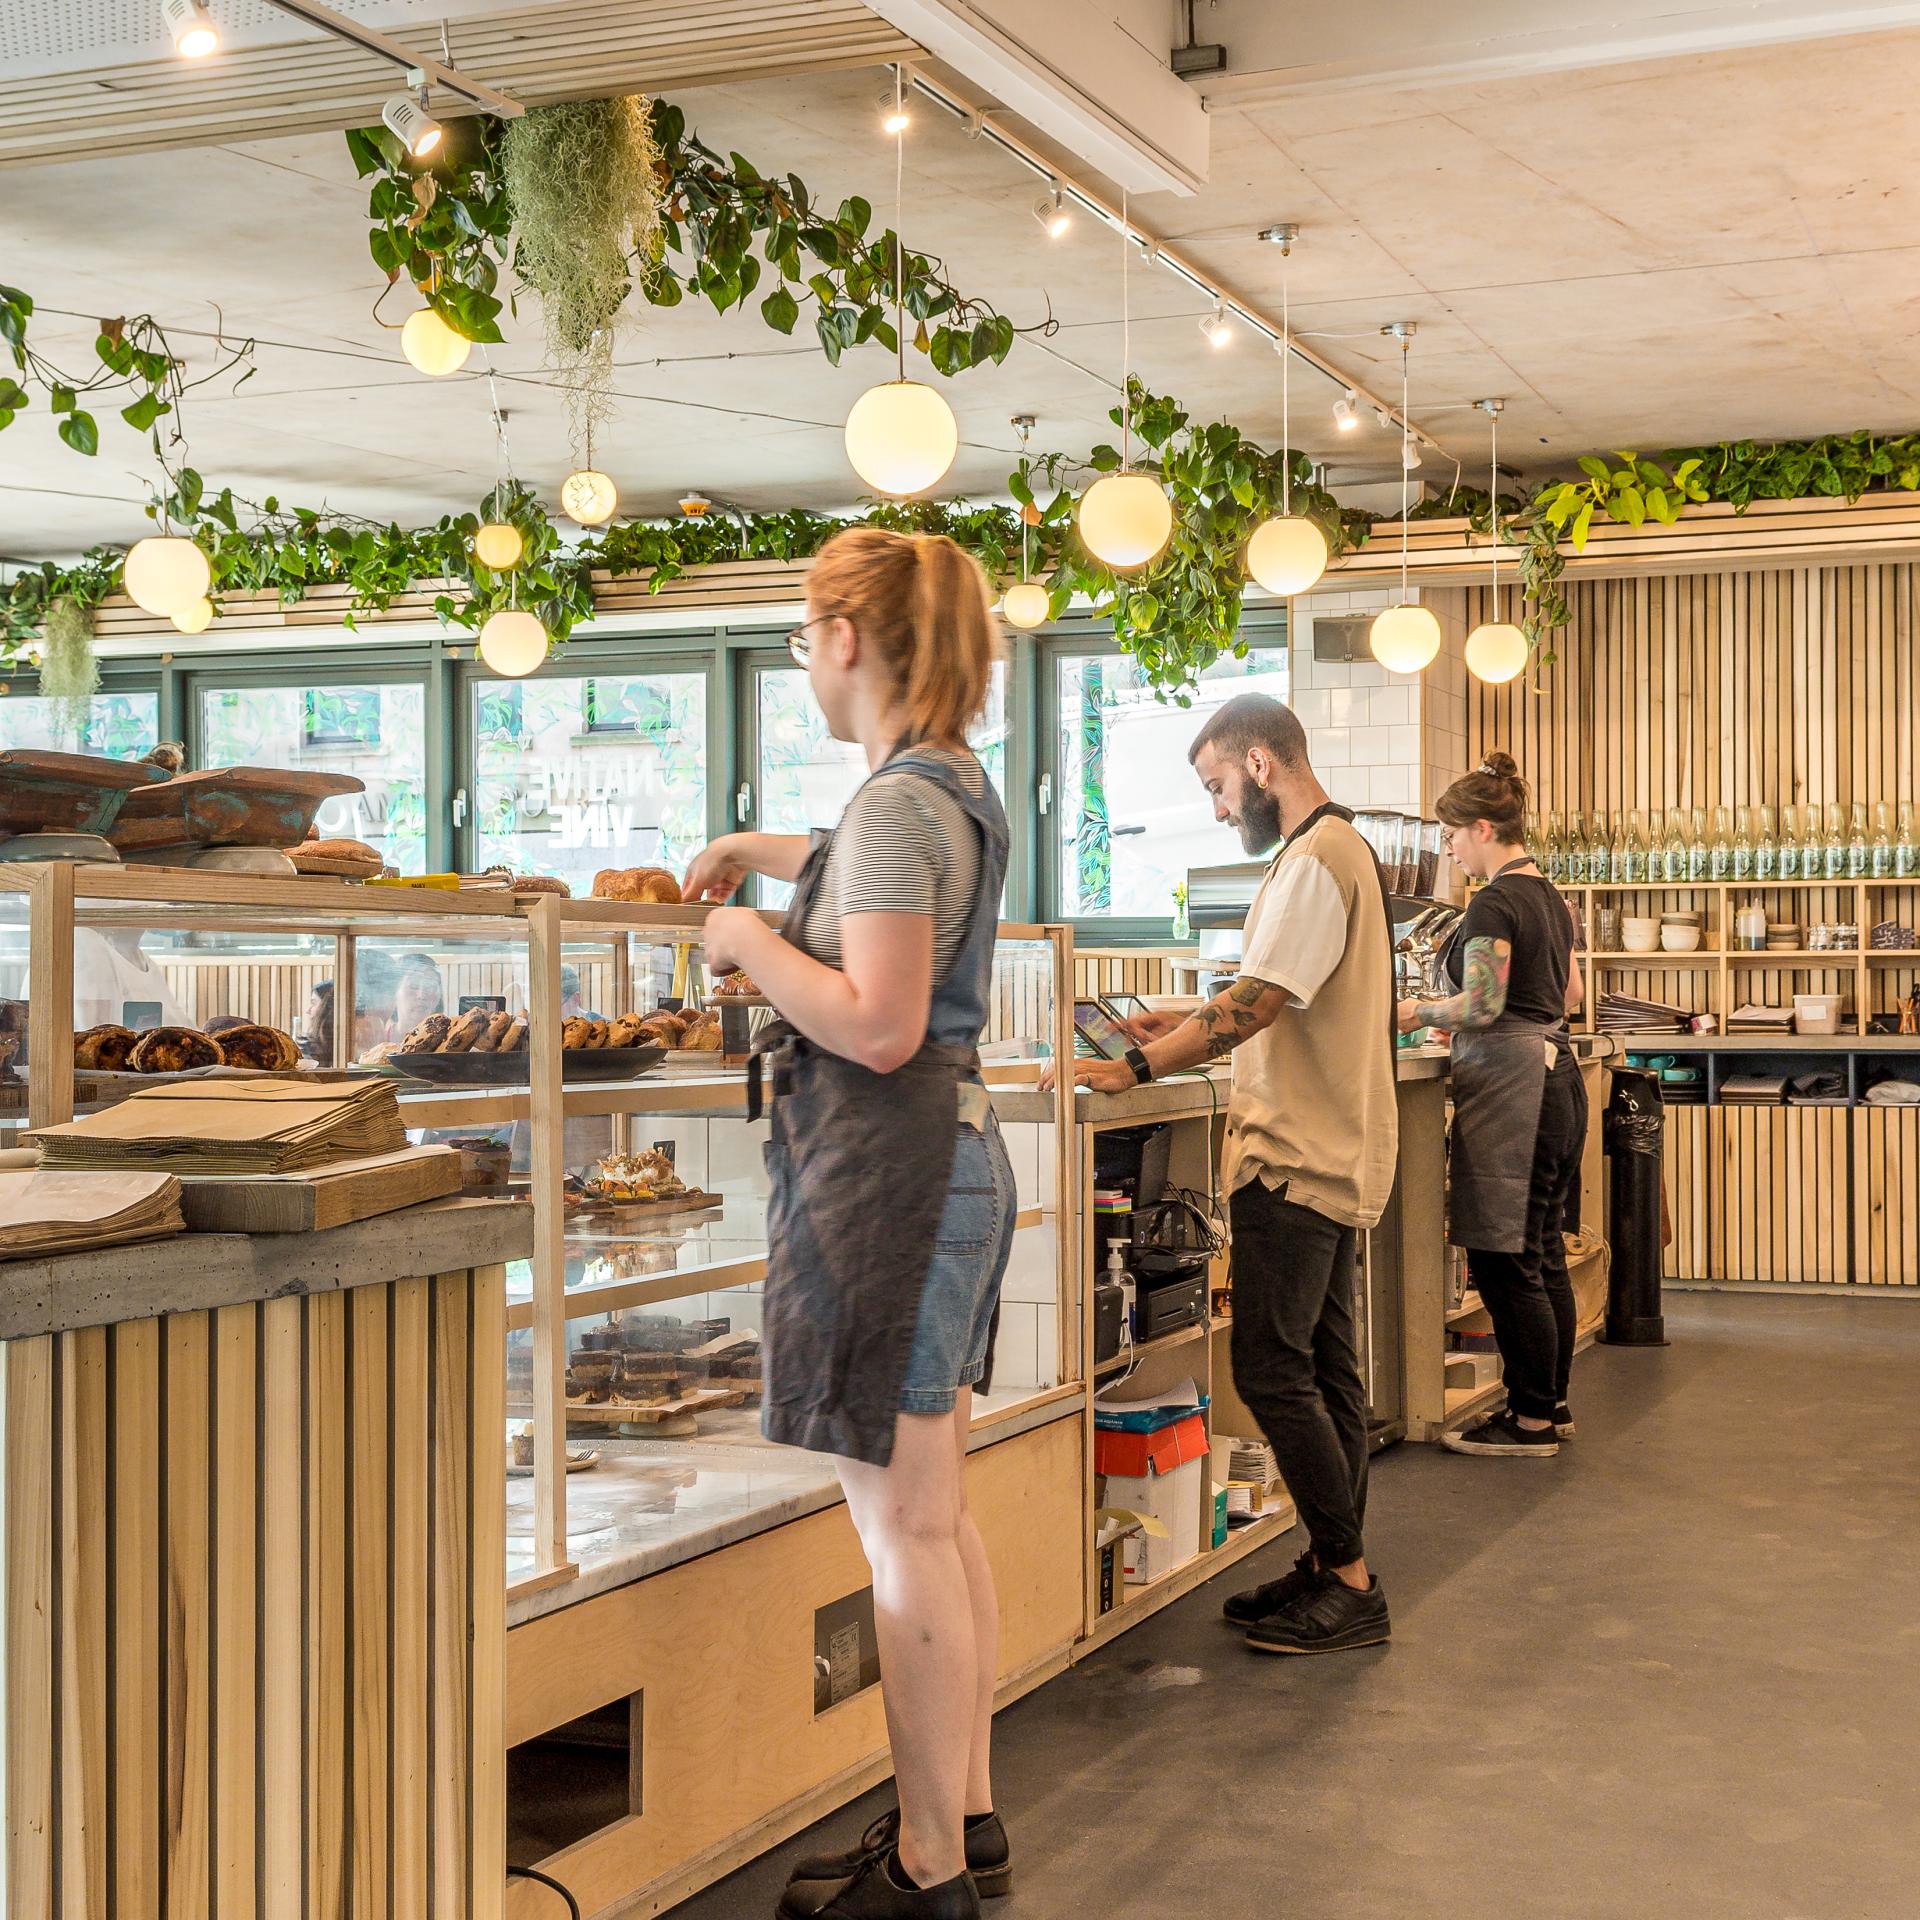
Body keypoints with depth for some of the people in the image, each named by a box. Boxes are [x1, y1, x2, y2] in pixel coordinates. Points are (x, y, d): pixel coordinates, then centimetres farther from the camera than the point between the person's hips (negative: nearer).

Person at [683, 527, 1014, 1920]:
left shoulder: (896, 804, -15)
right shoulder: (955, 789, 15)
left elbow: (878, 1027, -22)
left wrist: (750, 941, -9)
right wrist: (759, 850, 46)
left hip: (886, 1171, -10)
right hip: (956, 1158, 10)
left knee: (903, 1530, -3)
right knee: (937, 1513, 15)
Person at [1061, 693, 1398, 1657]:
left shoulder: (1315, 860, -16)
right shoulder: (1341, 847, 18)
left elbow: (1256, 1003, -23)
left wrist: (1137, 1067, -22)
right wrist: (1184, 1028, 16)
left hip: (1298, 1161, -11)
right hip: (1333, 1153, 11)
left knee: (1273, 1372, -8)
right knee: (1325, 1371, 13)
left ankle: (1351, 1585, -2)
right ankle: (1332, 1568, 20)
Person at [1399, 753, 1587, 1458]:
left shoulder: (1494, 903, -14)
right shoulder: (1548, 896, 15)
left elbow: (1482, 1006, -20)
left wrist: (1418, 1011, -5)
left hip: (1510, 1083, -10)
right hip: (1557, 1073, 10)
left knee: (1504, 1262, -4)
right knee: (1543, 1254, 14)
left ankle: (1530, 1422, 2)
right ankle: (1552, 1405, 21)